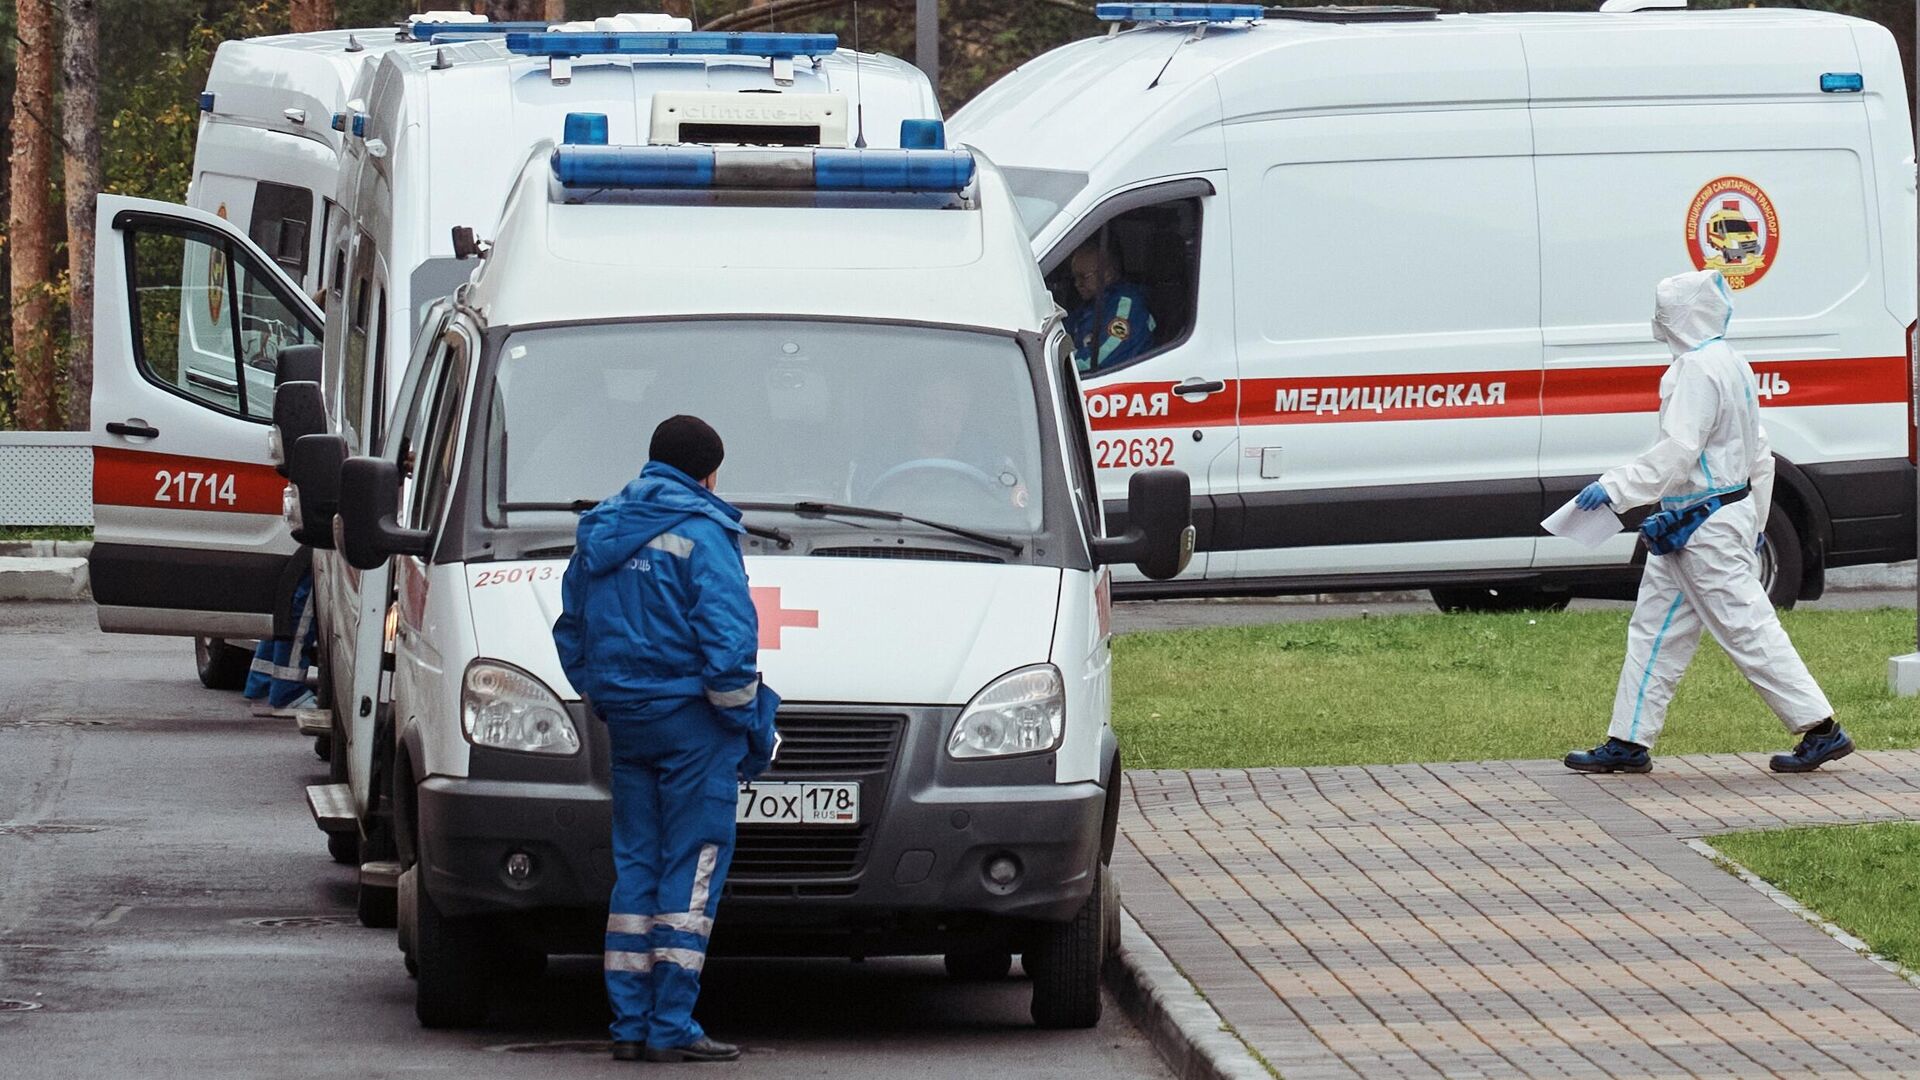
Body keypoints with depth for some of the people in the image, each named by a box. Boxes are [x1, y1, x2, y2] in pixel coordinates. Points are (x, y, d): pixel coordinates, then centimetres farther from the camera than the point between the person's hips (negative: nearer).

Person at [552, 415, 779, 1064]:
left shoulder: (597, 536, 14)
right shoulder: (700, 534, -10)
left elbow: (572, 639, 18)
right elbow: (727, 639, -16)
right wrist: (750, 724, -7)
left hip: (626, 722, 7)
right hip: (691, 723, -7)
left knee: (636, 868, 11)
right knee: (692, 871, -4)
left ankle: (630, 1025, 9)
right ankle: (670, 1028, -7)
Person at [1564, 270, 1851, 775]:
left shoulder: (1700, 369, -18)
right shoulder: (1729, 364, 14)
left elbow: (1678, 451, -26)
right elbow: (1759, 454, 19)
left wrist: (1614, 487, -24)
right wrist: (1754, 522, 25)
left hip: (1706, 529, -11)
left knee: (1748, 629, -6)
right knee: (1655, 632, 11)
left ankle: (1820, 729, -2)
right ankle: (1629, 743, 14)